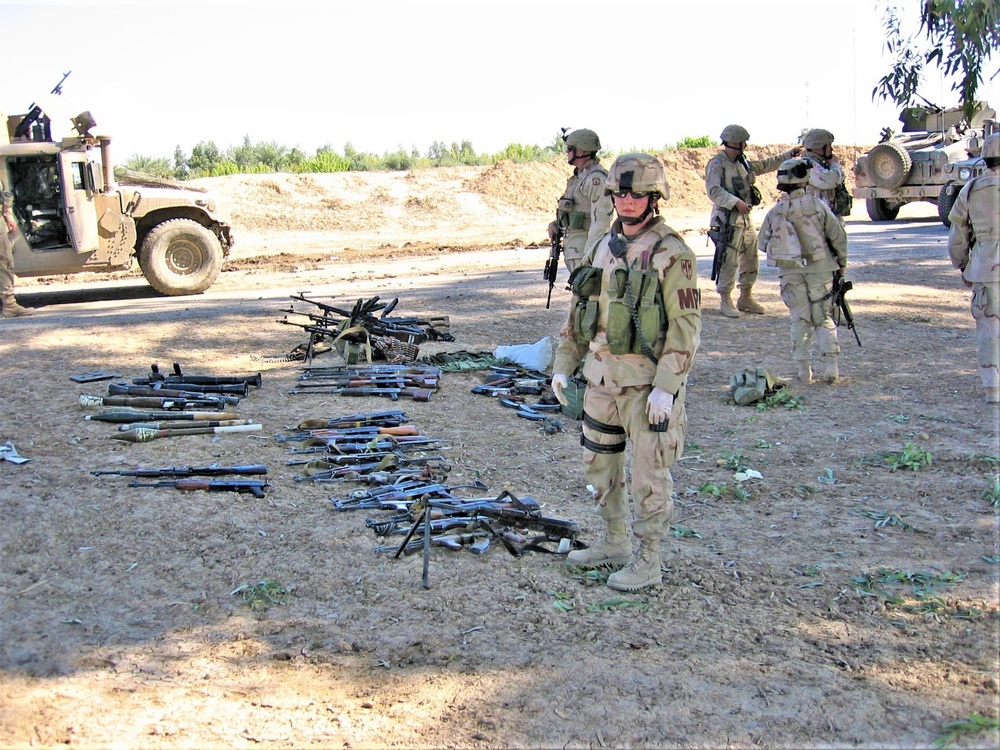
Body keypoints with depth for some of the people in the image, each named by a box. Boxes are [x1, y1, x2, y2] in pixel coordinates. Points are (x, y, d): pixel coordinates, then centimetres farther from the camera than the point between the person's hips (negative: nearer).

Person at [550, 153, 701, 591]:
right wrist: (563, 365, 13)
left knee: (649, 476, 2)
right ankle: (615, 544, 34)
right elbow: (578, 312, 17)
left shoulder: (672, 255, -11)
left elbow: (686, 327, -15)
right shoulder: (601, 249, 10)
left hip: (648, 384, -7)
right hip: (601, 380, 7)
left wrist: (666, 387, -21)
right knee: (599, 466, 16)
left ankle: (647, 562, 16)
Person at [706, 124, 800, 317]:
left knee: (751, 259, 12)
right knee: (729, 262, -8)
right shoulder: (716, 165, -12)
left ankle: (746, 298, 24)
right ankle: (725, 301, 2)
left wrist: (788, 155, 26)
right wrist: (736, 202, -32)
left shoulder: (743, 162, 13)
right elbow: (714, 191, -22)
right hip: (727, 220, -8)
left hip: (746, 219, 9)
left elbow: (765, 165, 28)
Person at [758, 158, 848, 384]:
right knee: (824, 318, 8)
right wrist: (842, 261, 10)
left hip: (790, 272, 1)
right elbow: (838, 235, -4)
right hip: (819, 269, -1)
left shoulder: (775, 212, -4)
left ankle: (804, 368, 9)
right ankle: (831, 364, -2)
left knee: (800, 319, 10)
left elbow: (762, 243, 2)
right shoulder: (817, 205, -8)